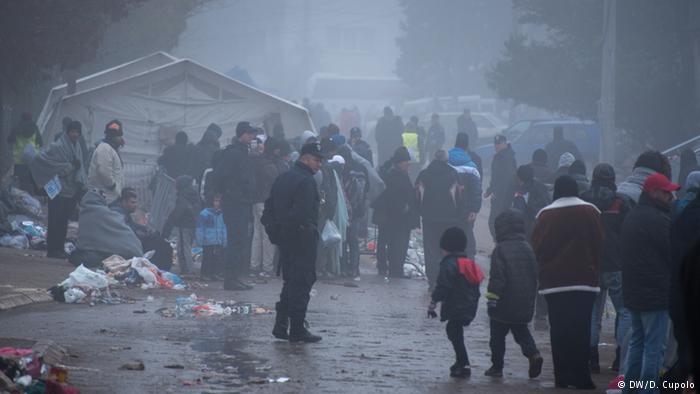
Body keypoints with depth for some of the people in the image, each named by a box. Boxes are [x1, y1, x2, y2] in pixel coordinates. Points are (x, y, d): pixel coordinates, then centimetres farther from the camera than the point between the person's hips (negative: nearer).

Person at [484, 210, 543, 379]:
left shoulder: (500, 250, -14)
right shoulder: (528, 249, 6)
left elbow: (497, 277, -19)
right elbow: (535, 275, 13)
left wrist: (491, 299, -15)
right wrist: (531, 297, 24)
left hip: (503, 307, -5)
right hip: (524, 305, 5)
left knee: (497, 335, 7)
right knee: (521, 331, 18)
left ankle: (497, 366, 10)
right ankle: (533, 354, -5)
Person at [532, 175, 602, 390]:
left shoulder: (545, 215, 3)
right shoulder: (589, 212, -1)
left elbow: (537, 248, 6)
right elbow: (599, 244, 2)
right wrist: (594, 269, 14)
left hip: (554, 281, 1)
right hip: (584, 279, -1)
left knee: (559, 330, 5)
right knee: (581, 329, -1)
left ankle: (562, 376, 3)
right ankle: (580, 376, -7)